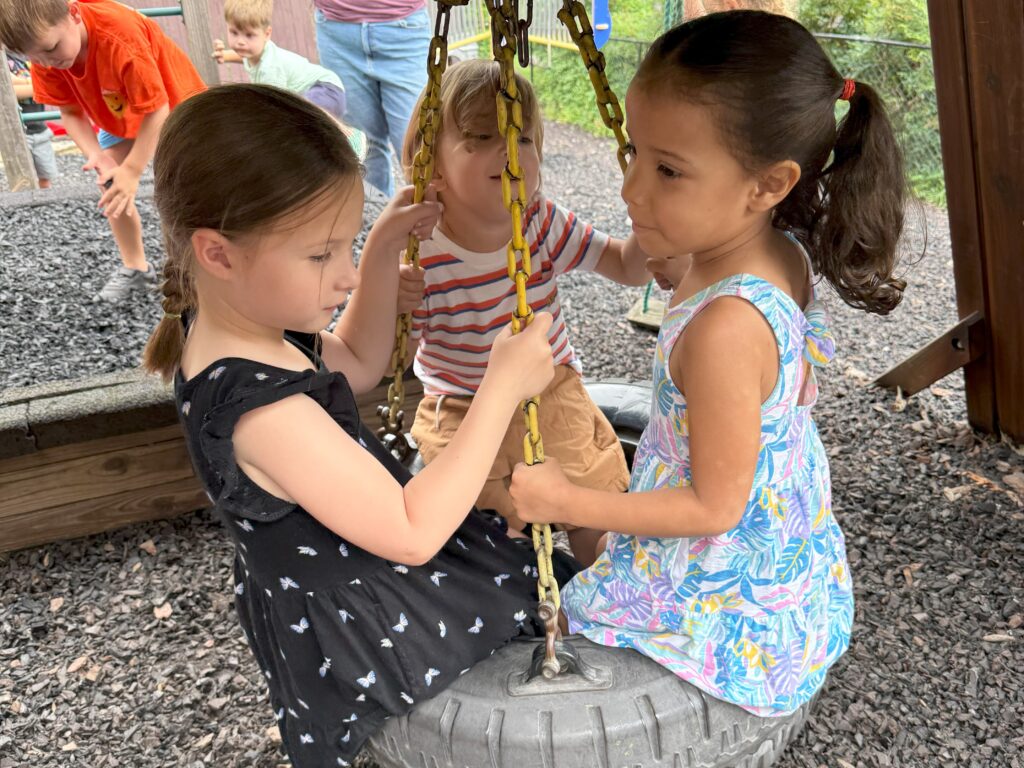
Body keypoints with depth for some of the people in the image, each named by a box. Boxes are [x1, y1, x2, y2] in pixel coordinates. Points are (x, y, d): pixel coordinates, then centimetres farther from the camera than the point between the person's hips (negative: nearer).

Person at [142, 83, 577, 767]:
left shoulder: (234, 324, -7)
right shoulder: (262, 408, -37)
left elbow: (357, 366, 11)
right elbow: (412, 533, -32)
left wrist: (384, 247, -1)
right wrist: (503, 386, -30)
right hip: (360, 635, -9)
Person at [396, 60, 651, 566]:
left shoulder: (545, 226, -13)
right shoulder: (419, 256, -23)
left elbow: (630, 268, -4)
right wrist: (394, 311, -36)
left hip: (552, 396, 3)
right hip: (462, 412, -3)